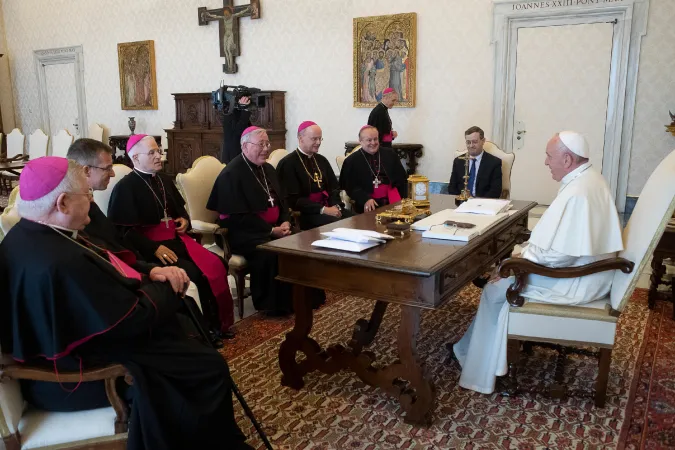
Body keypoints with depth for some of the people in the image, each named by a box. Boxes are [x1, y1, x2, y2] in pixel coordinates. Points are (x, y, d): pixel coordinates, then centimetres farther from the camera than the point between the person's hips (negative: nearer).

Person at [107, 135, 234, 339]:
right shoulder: (125, 187, -8)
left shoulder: (164, 180, 16)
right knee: (193, 273, -28)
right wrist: (155, 248, -24)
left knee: (215, 265, -15)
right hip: (149, 247, -7)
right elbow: (124, 231, -15)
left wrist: (185, 220, 7)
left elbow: (180, 209, 31)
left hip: (176, 240, 7)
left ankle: (217, 321, -1)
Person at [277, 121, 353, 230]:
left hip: (328, 208, 7)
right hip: (304, 213, -7)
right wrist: (323, 209, -19)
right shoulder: (288, 164, -6)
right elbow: (293, 199, -12)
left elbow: (334, 187, 18)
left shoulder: (322, 160, 18)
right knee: (336, 223, -33)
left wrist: (335, 206, -5)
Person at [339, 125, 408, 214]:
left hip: (392, 201, 3)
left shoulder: (390, 154, 14)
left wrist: (403, 199, 2)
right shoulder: (351, 161, 4)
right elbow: (351, 186, -1)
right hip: (368, 205, -3)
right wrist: (365, 199, -18)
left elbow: (402, 177, 17)